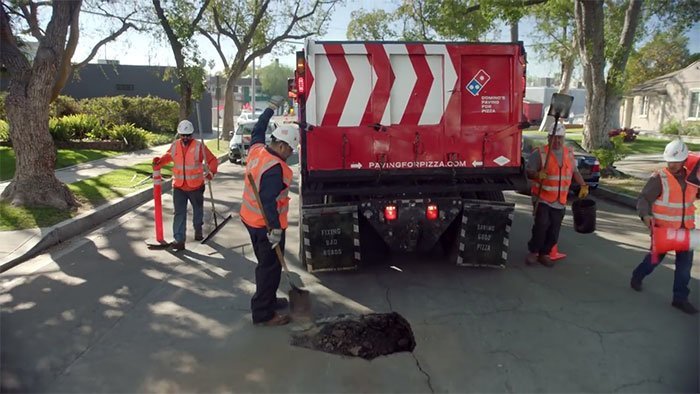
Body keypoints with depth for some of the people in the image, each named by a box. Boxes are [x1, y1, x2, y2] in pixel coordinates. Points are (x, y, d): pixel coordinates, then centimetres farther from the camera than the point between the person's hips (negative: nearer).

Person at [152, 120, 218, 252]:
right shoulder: (175, 146, 0)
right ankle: (179, 240, -1)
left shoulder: (199, 146, -12)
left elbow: (212, 160, -9)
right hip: (179, 187, 2)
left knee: (197, 209, 19)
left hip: (196, 186, -2)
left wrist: (211, 172, -25)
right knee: (179, 213, -3)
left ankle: (198, 230, 44)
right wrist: (159, 161, -2)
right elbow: (168, 156, 18)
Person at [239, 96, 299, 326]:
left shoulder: (257, 149, 1)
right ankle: (263, 314, 8)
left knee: (266, 263, 22)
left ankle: (268, 300, 36)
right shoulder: (275, 168, -25)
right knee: (270, 268, 0)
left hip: (251, 219, 10)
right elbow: (268, 201, -30)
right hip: (265, 224, -10)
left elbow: (258, 130, 22)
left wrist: (271, 108, 31)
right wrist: (275, 229, -28)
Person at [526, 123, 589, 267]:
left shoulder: (569, 154, 11)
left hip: (560, 201, 5)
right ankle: (533, 252, 3)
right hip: (542, 198, -5)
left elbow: (575, 172, 21)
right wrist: (538, 175, -31)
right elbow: (529, 172, -11)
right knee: (542, 224, -17)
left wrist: (583, 186, 11)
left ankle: (544, 254, 23)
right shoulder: (539, 153, -8)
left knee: (554, 231, 7)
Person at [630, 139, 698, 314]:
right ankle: (637, 277, 37)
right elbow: (643, 199, -19)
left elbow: (695, 194, 21)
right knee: (656, 257, 10)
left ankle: (680, 298, 17)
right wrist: (645, 215, -36)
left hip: (685, 228, 5)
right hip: (663, 228, -5)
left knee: (685, 263, 6)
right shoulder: (659, 178, -14)